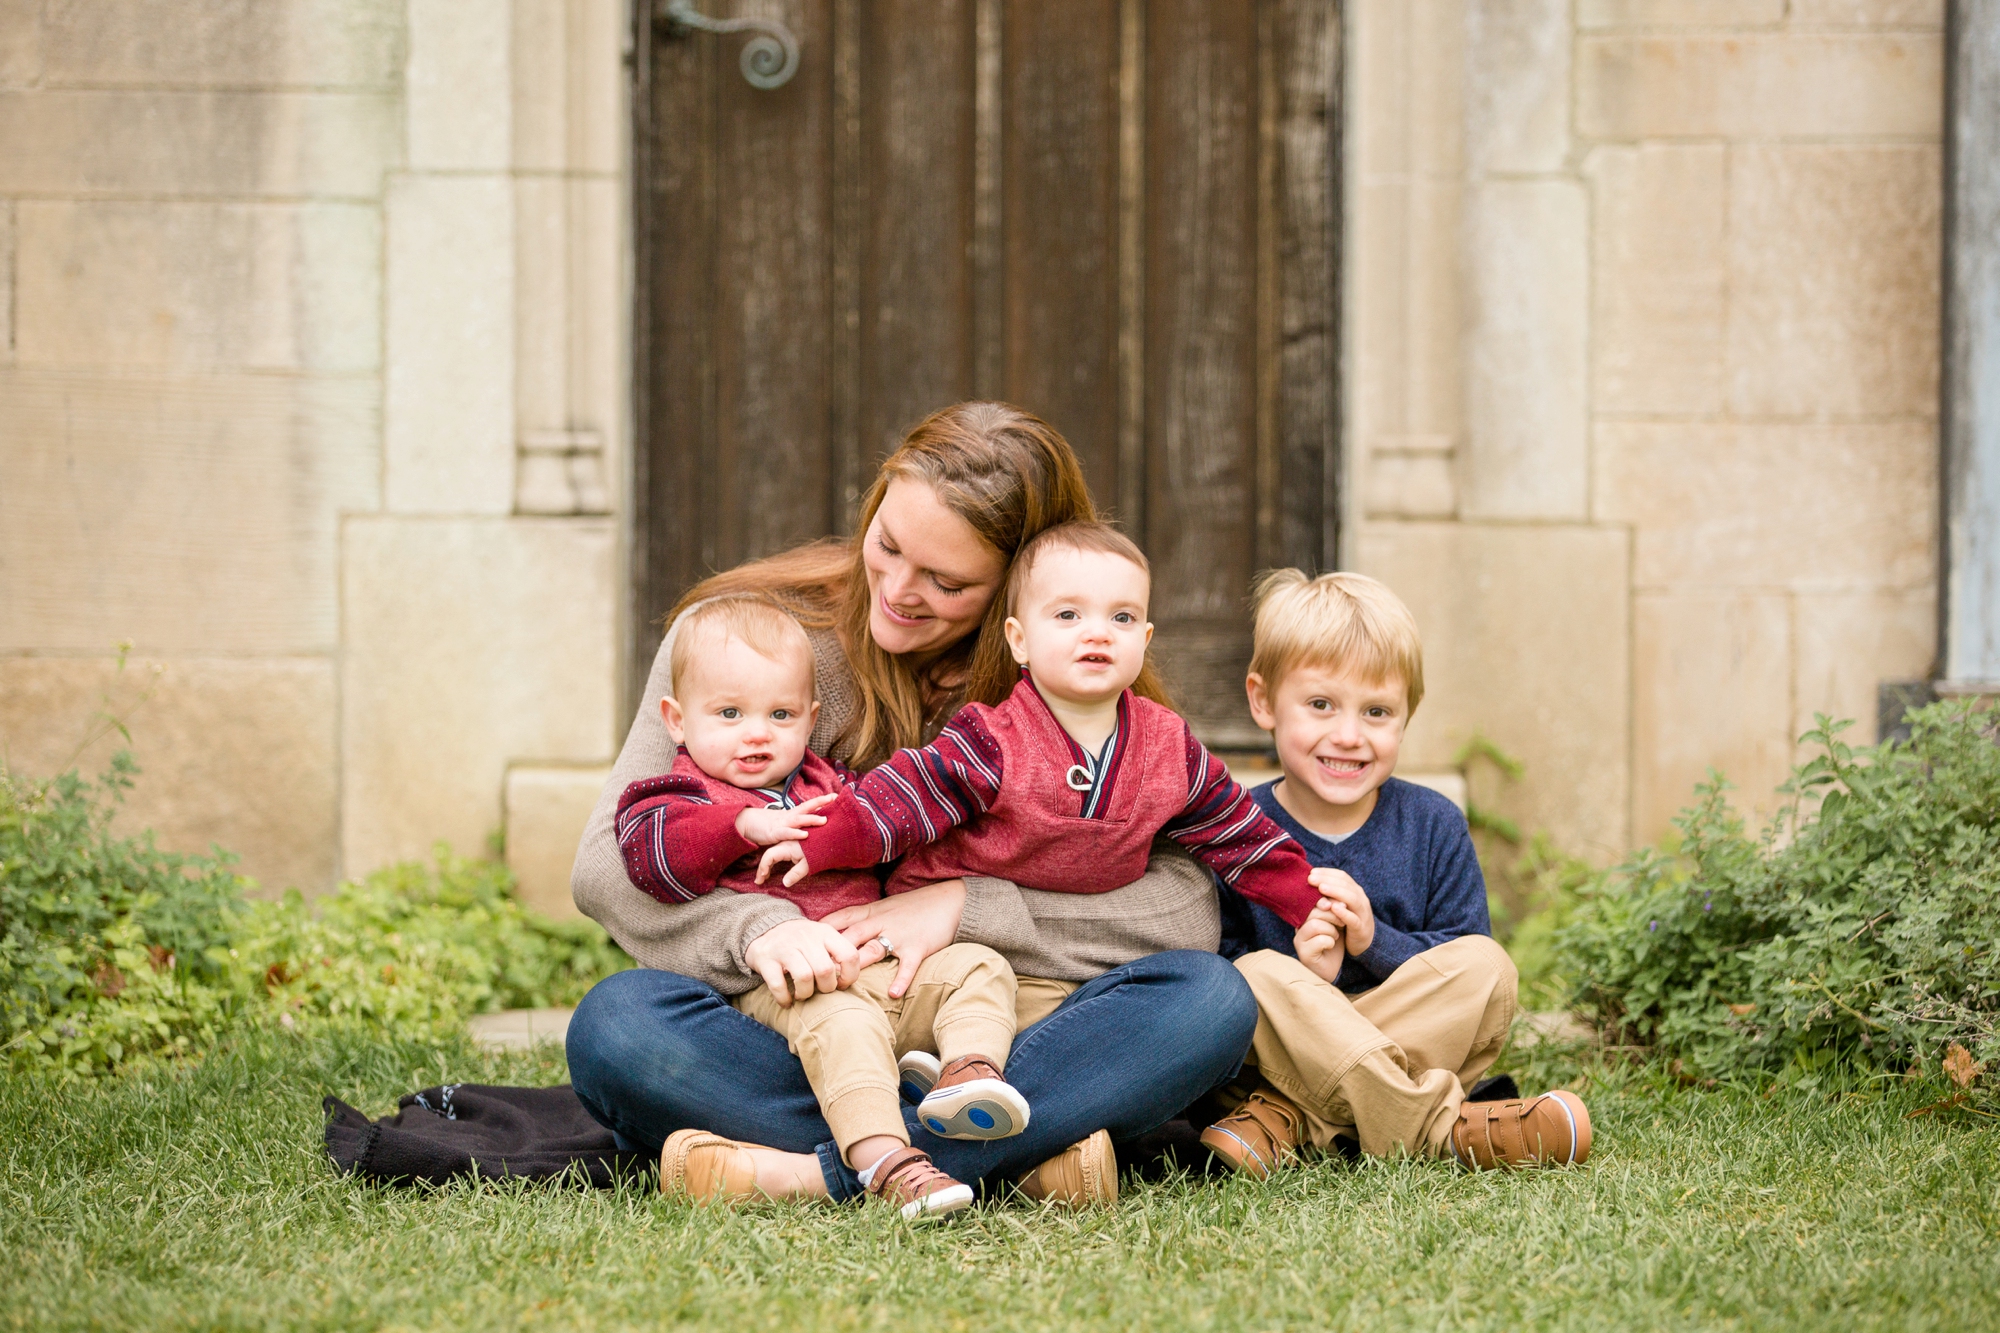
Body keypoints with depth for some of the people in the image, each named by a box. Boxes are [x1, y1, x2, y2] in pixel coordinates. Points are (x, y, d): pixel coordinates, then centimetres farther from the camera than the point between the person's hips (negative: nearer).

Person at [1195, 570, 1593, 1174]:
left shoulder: (1435, 826, 4)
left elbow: (1463, 968, -2)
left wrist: (1374, 942, -20)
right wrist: (1305, 978, -27)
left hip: (1423, 1043, 3)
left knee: (1488, 965, -21)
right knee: (1260, 974, -31)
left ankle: (1285, 1118, -32)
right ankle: (1441, 1127, -37)